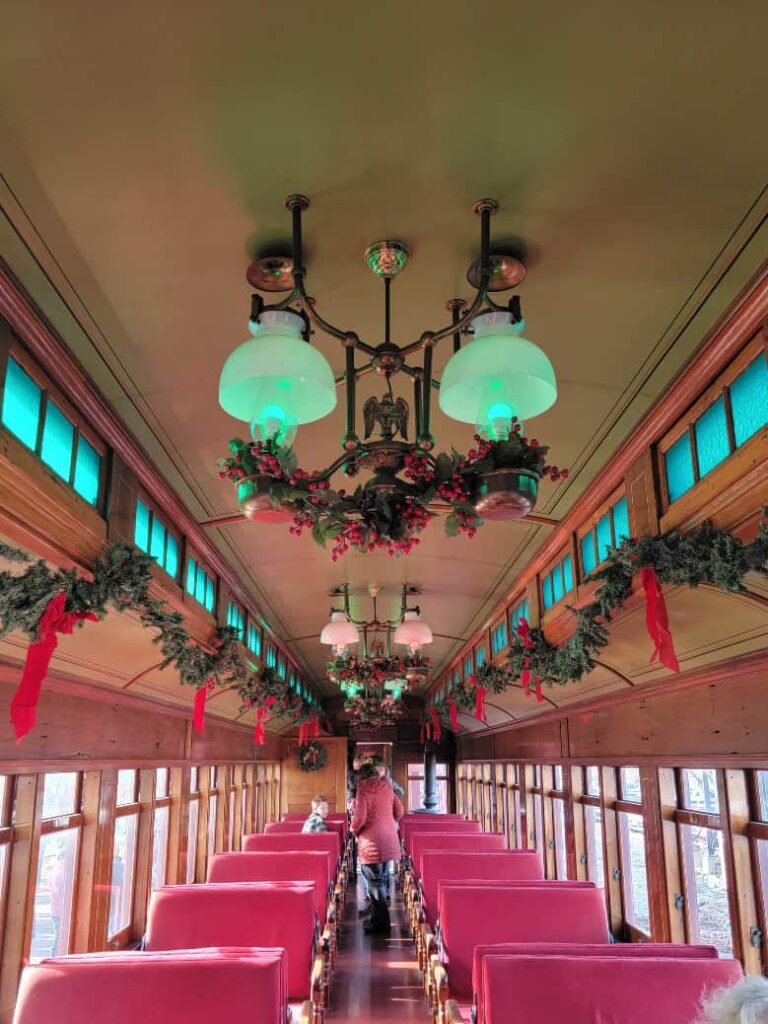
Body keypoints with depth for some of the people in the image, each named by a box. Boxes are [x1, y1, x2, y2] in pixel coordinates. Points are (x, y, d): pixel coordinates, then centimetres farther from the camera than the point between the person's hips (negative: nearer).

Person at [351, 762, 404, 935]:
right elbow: (399, 812, 10)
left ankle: (381, 925, 8)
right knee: (380, 880, 19)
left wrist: (354, 830, 2)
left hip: (371, 842, -6)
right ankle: (377, 919, 30)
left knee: (375, 882, 4)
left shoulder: (363, 791, -10)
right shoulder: (387, 788, 6)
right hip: (390, 841, 6)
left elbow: (359, 817, -18)